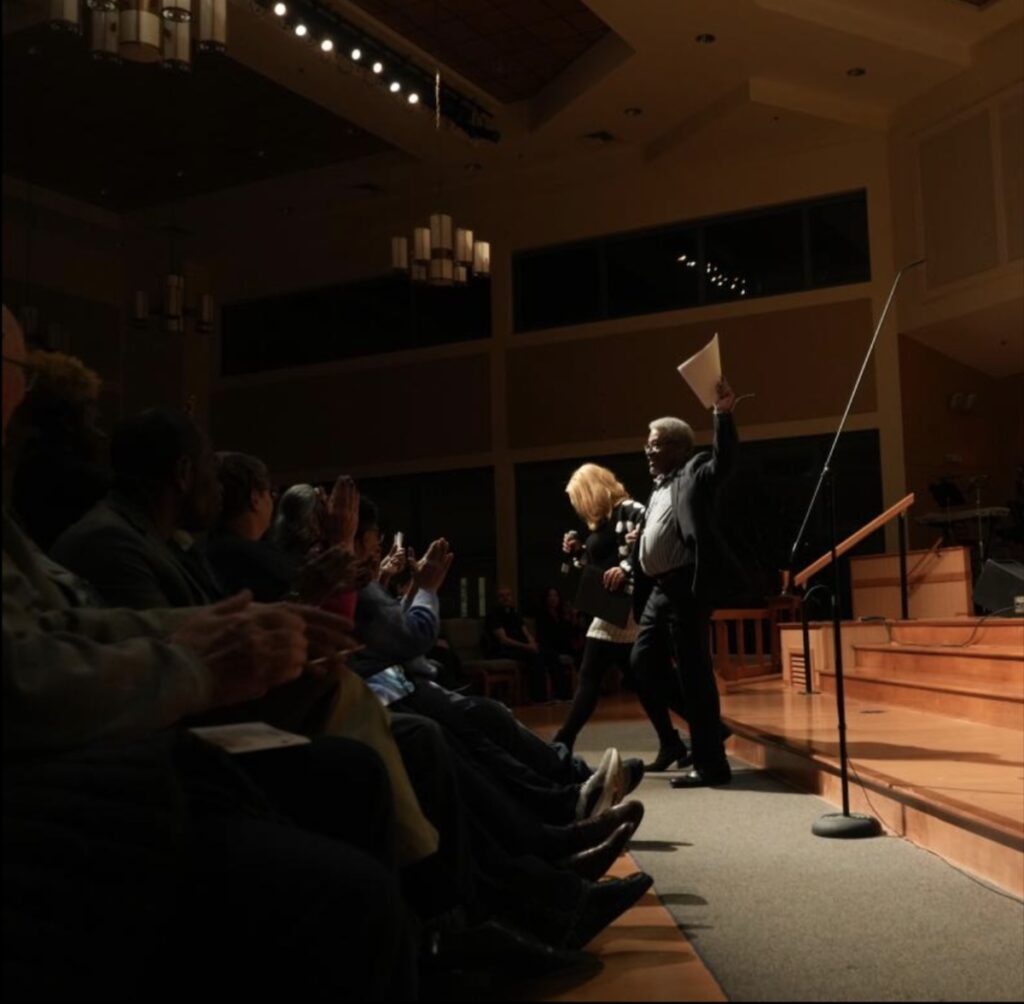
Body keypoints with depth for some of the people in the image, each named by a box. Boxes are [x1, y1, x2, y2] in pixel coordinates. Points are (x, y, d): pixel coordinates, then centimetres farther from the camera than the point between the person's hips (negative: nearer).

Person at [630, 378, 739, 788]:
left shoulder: (694, 473, -1)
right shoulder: (658, 489, 22)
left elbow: (724, 459, -20)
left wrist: (724, 413, -29)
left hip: (686, 587, -9)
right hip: (658, 589, 9)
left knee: (693, 673, -7)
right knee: (643, 665, 14)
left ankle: (710, 763, -1)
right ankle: (670, 741, 29)